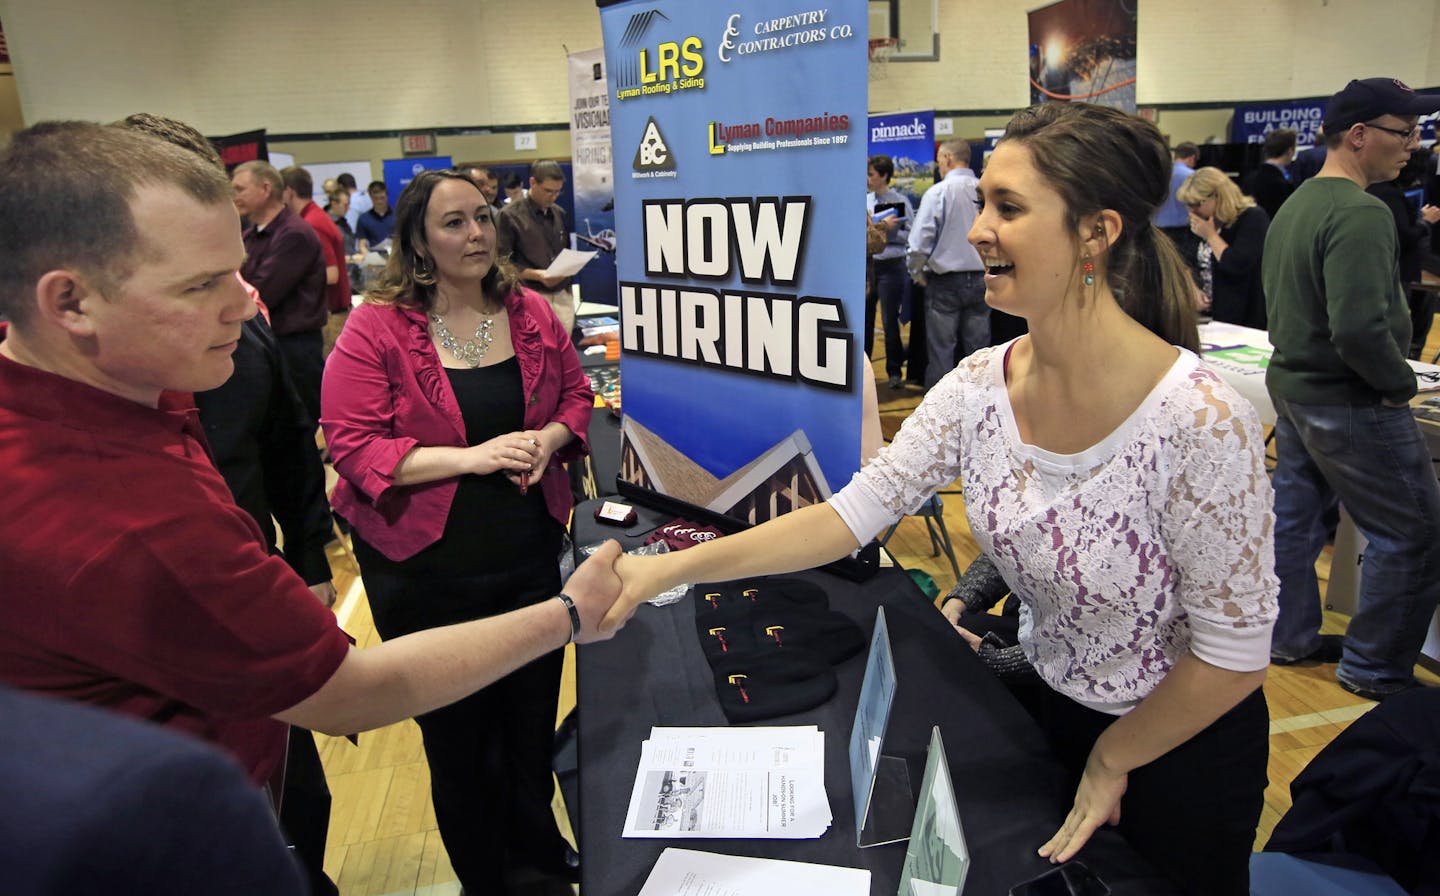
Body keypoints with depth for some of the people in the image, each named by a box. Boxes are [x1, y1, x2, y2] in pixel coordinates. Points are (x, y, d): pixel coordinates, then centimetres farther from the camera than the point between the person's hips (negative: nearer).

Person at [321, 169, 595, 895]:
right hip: (428, 570, -3)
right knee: (456, 734, 14)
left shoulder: (530, 315, 2)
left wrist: (548, 439, -11)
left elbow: (577, 395, 11)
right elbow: (353, 446, -14)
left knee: (534, 721, 18)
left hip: (530, 555, 4)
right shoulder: (375, 329, -11)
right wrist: (471, 457, -22)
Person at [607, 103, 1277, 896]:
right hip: (1052, 705, 5)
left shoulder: (1198, 420, -30)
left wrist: (1112, 760, -8)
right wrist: (669, 569, -23)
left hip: (1182, 746, -4)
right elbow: (854, 512, -16)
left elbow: (1235, 651, -22)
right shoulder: (978, 388, -14)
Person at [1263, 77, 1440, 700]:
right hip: (1349, 403, -10)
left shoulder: (1296, 204, 9)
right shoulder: (1360, 214, -22)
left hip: (1293, 386, 10)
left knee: (1294, 516, 17)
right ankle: (1374, 668, 14)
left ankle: (1289, 636, 32)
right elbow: (1360, 328, -30)